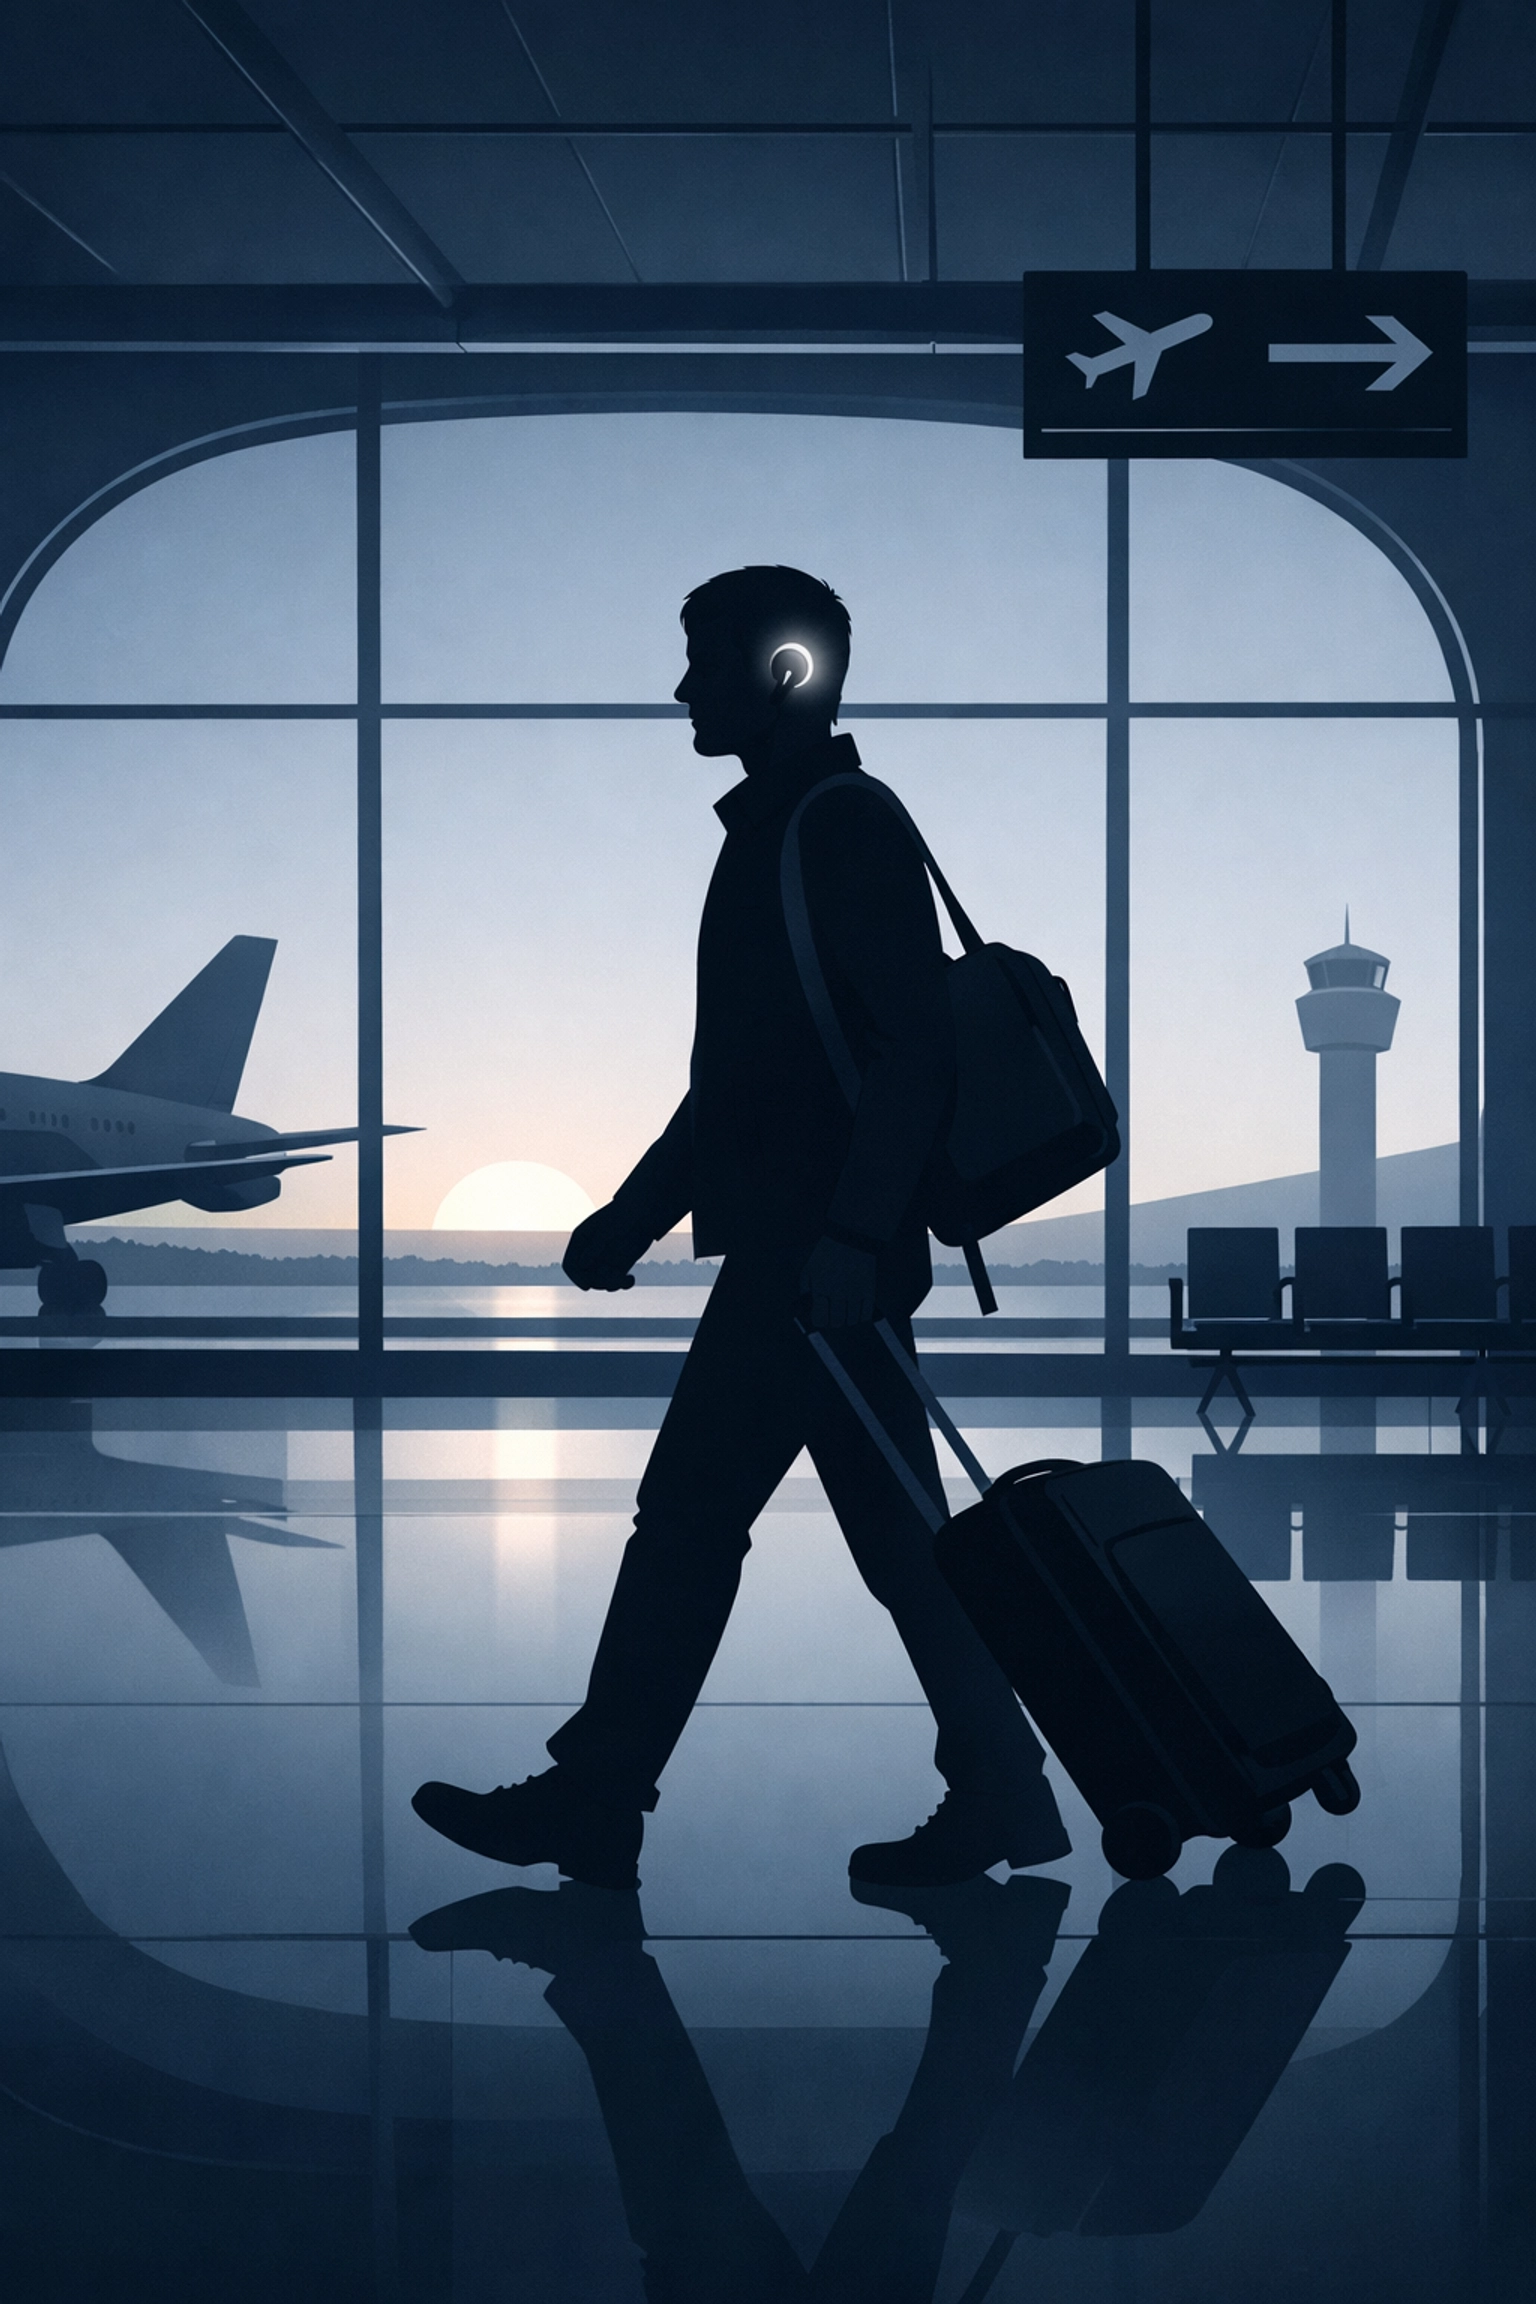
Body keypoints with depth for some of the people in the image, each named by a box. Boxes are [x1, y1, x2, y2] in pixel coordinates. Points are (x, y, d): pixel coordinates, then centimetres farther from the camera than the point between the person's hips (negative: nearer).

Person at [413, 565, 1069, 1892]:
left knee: (689, 1519, -4)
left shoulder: (844, 828, -11)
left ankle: (589, 1807, 3)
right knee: (896, 1537, 9)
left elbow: (918, 1046, -19)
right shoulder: (778, 833, 19)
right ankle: (999, 1799, 12)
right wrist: (633, 1218, 25)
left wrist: (850, 1234, -25)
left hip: (817, 1256, -10)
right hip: (794, 1253, 10)